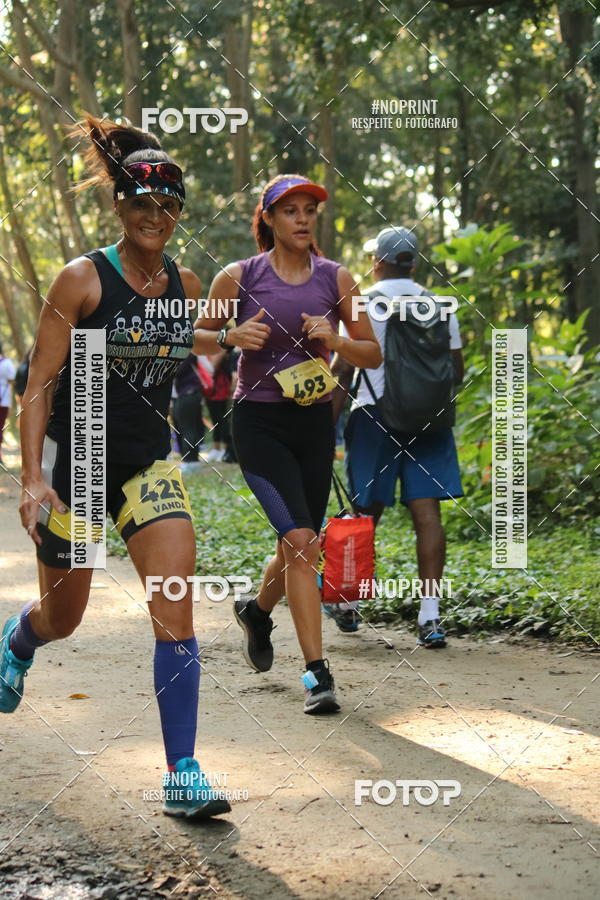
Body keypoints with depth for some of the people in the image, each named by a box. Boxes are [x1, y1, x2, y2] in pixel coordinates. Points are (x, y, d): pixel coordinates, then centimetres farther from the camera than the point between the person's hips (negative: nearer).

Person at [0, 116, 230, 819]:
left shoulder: (185, 285, 3)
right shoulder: (83, 280, -11)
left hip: (148, 465, 3)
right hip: (72, 463, -3)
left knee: (176, 614, -13)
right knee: (62, 619, 14)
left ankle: (182, 775, -10)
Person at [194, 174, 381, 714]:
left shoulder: (336, 279, 3)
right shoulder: (238, 278, -3)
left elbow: (373, 355, 7)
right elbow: (199, 337, 8)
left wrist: (335, 341, -13)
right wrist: (232, 336, -13)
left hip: (315, 422, 4)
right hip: (259, 422, -4)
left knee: (301, 544, 13)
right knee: (300, 541, -18)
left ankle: (258, 610, 46)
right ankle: (318, 673, -12)